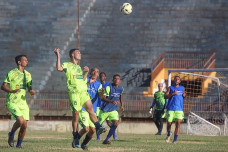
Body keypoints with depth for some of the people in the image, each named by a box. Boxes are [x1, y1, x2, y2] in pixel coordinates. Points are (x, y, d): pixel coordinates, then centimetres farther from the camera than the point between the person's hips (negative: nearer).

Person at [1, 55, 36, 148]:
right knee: (20, 120, -23)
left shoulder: (27, 74, 12)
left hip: (23, 102, 6)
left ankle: (19, 144, 14)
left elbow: (29, 88, 16)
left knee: (24, 126, -3)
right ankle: (11, 135, 4)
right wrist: (12, 91, -29)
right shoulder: (11, 73, -7)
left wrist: (32, 92, -9)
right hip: (12, 102, -6)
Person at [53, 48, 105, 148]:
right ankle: (76, 139, 4)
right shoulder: (67, 65, 6)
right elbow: (59, 68, -14)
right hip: (74, 92, -5)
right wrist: (58, 56, -12)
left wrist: (86, 72, 11)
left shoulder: (79, 67, 27)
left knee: (90, 107, -18)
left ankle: (98, 127, -31)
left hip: (83, 91, 5)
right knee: (76, 114, -3)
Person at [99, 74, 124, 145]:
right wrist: (111, 101, -38)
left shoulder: (121, 89, 1)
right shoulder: (109, 87, -18)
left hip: (113, 110, 4)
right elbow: (103, 98, -24)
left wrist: (122, 105, 19)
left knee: (116, 123, -17)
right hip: (105, 109, -4)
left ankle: (106, 140, -9)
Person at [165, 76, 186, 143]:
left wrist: (184, 95, 3)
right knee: (169, 123, 2)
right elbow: (165, 96, -4)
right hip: (170, 109, -1)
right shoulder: (170, 88, 5)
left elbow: (184, 95, 27)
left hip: (179, 109, 1)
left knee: (178, 123, -14)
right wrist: (173, 93, -19)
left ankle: (175, 139, -11)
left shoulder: (182, 88, 14)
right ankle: (169, 134, 33)